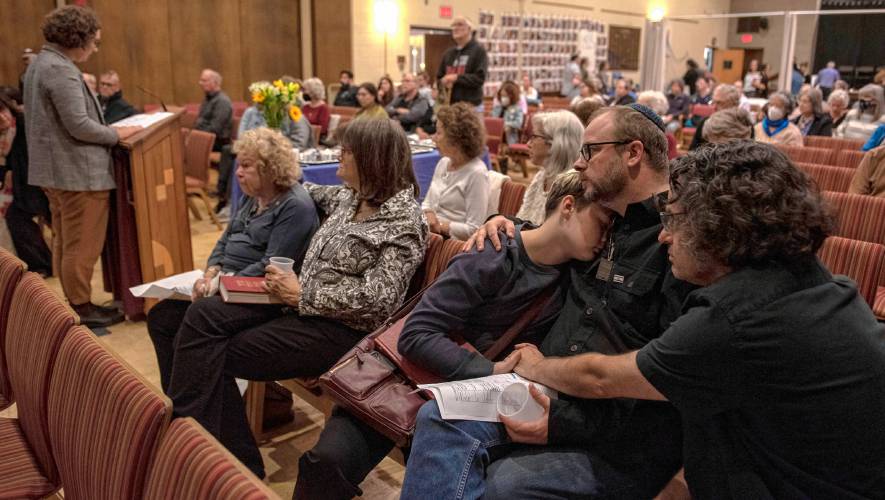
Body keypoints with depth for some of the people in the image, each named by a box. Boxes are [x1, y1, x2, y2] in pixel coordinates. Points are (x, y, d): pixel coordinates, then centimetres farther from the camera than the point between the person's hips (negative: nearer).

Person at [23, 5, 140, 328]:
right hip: (77, 172, -11)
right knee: (82, 246, -1)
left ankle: (73, 303, 26)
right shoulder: (61, 69, -17)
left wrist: (107, 131, 14)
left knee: (64, 243, 16)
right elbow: (78, 125, -21)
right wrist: (116, 135, -7)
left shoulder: (41, 64, 16)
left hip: (54, 170, 11)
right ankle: (81, 309, 9)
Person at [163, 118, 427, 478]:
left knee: (215, 356, -12)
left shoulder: (404, 221, -15)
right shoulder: (352, 197, 10)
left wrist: (301, 294, -19)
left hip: (339, 328, -8)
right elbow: (321, 196, 35)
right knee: (203, 316, -12)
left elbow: (376, 299, -23)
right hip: (303, 306, 8)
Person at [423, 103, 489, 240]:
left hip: (454, 240, -8)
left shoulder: (476, 173, -14)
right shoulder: (443, 163, 11)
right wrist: (429, 217, -5)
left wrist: (440, 226, -16)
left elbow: (473, 230, -17)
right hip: (432, 234, 8)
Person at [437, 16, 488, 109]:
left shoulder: (478, 51, -2)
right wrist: (444, 82, -2)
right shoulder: (449, 53, 18)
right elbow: (439, 77, 22)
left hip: (471, 106, -6)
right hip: (450, 105, 6)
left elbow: (480, 78, -12)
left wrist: (457, 78, -16)